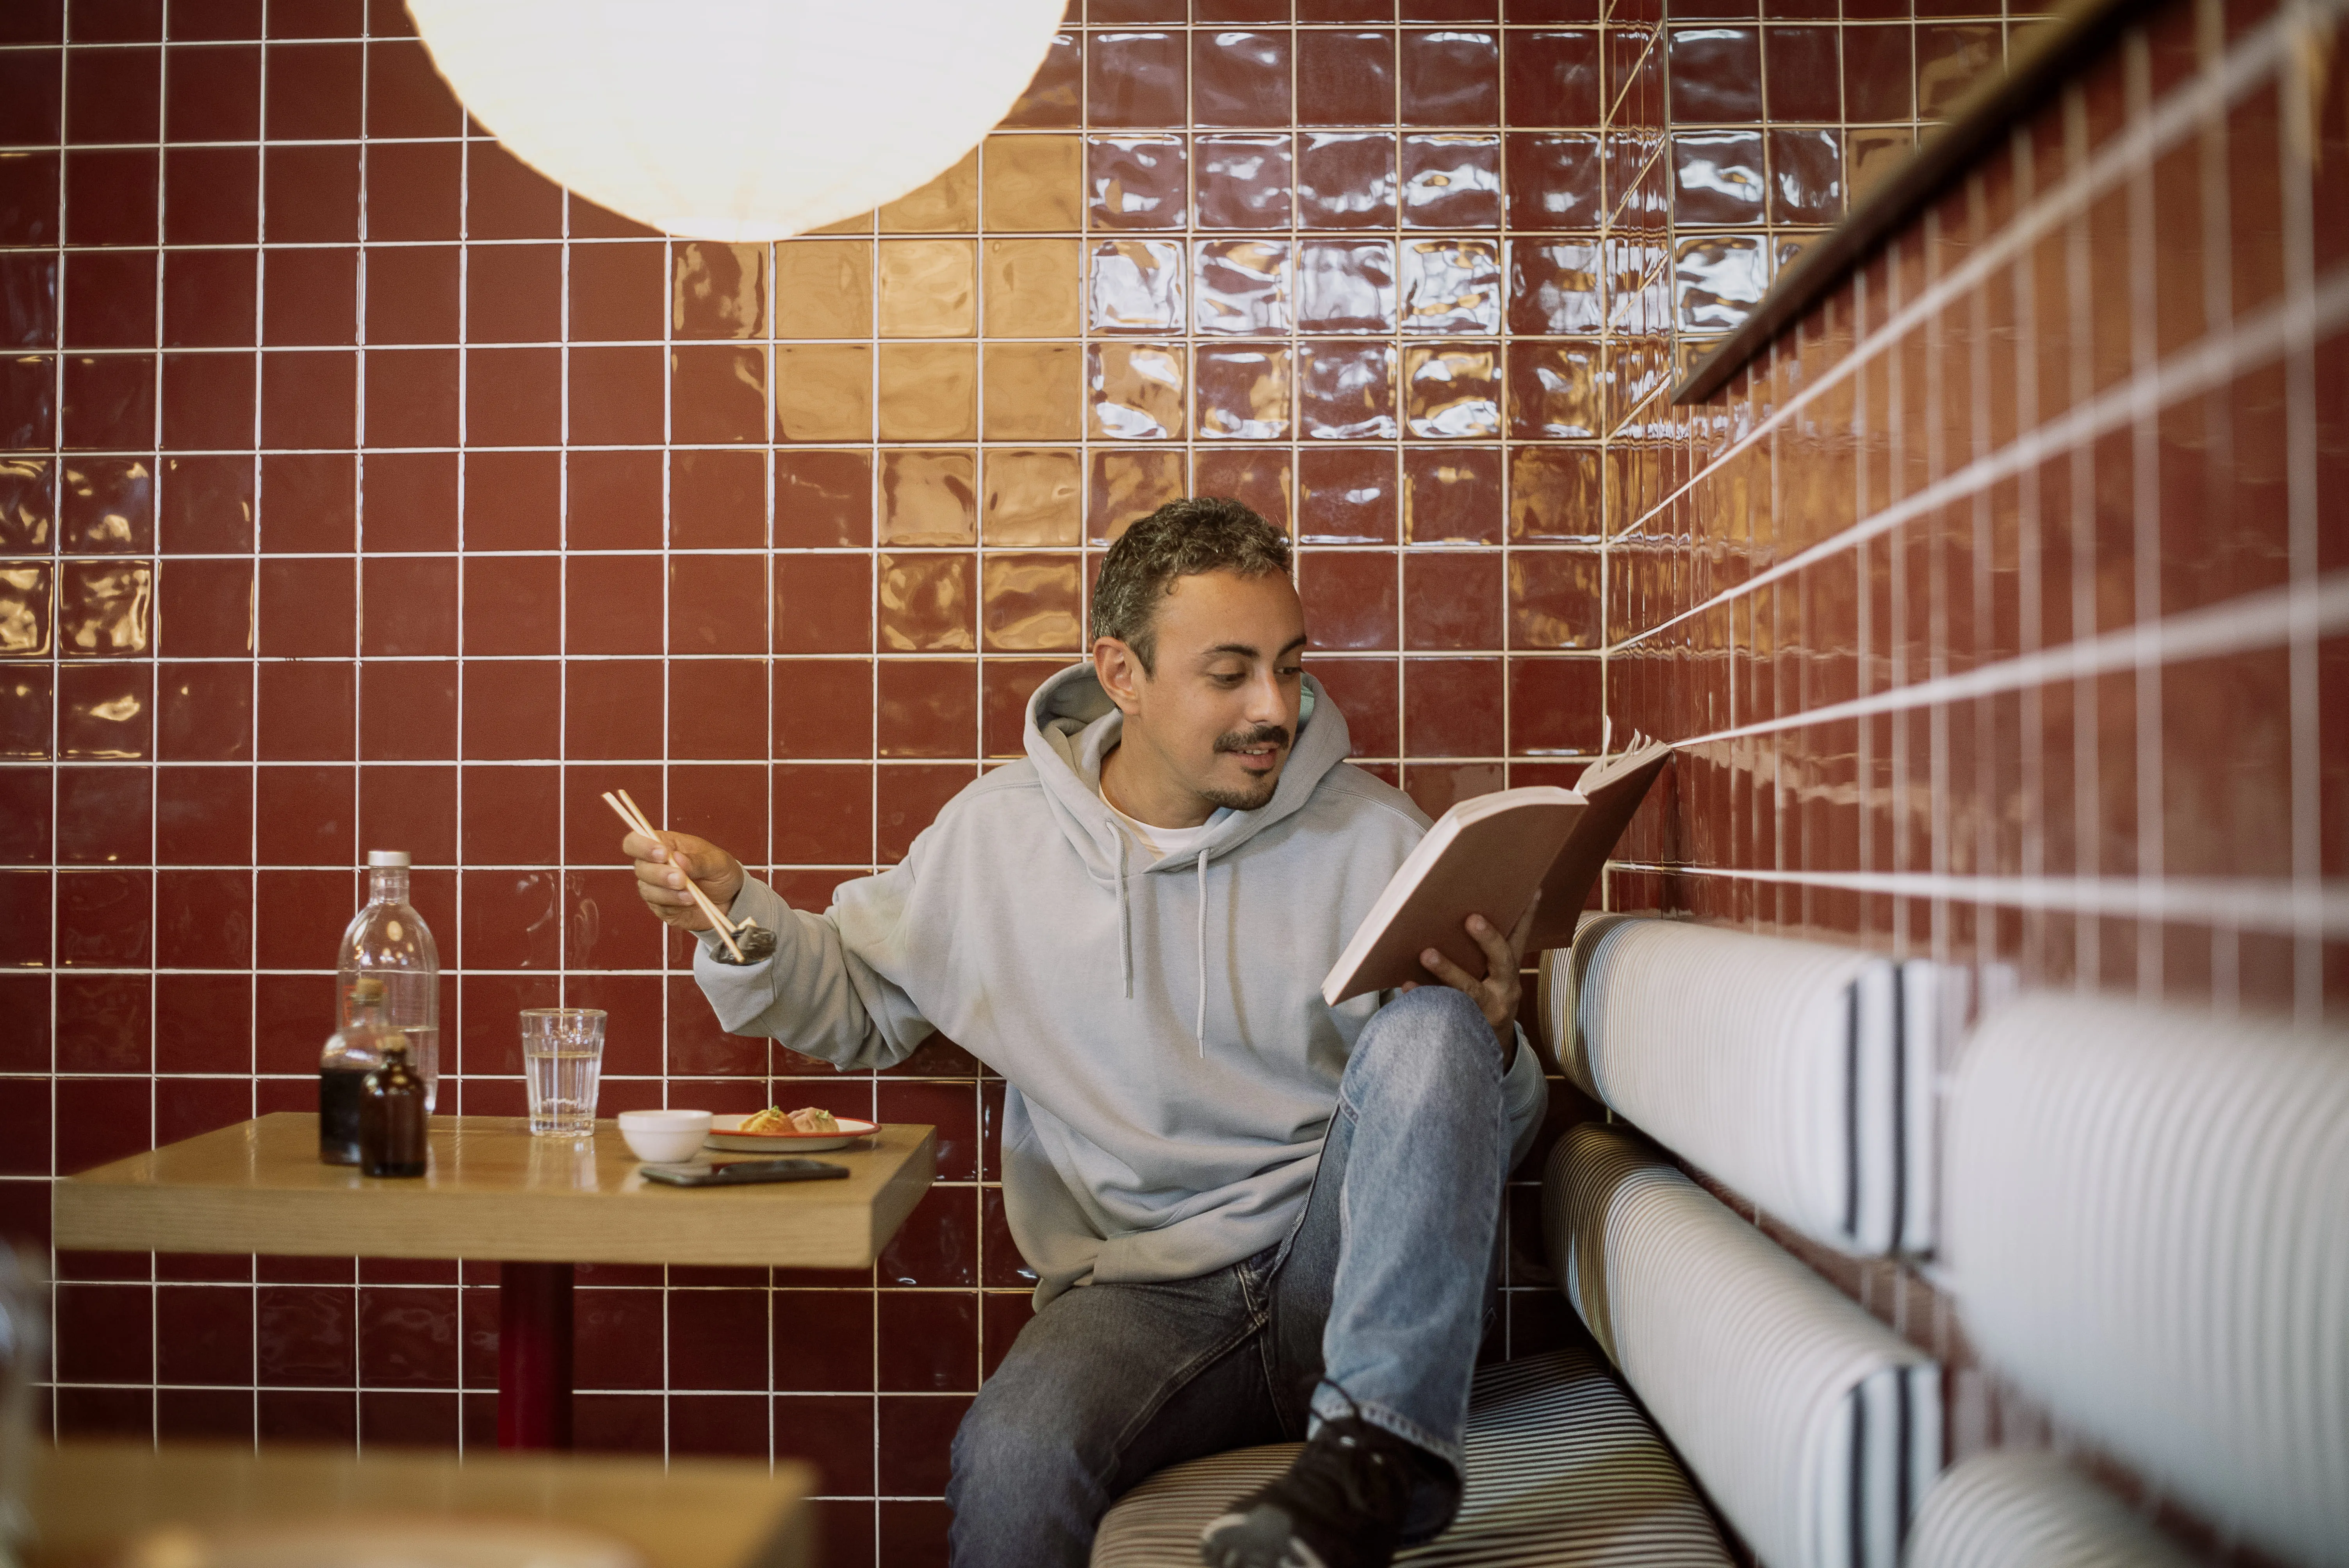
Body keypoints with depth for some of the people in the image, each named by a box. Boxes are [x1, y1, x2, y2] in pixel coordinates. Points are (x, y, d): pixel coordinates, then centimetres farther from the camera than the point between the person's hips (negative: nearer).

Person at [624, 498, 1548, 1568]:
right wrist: (734, 913, 2)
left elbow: (1487, 1139, 7)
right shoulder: (994, 836, 5)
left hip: (1356, 1280, 1)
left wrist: (1490, 1048, -17)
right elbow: (854, 1006, 20)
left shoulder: (1373, 838, 2)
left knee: (1427, 1028, -28)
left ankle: (1382, 1442, -30)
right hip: (1142, 1295, 0)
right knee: (1011, 1465, -33)